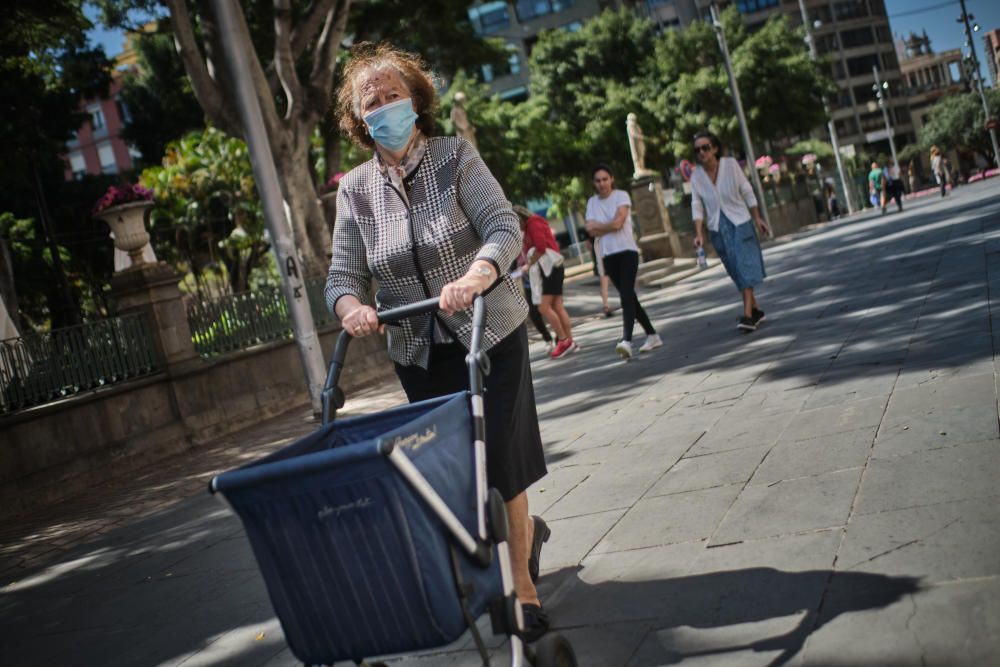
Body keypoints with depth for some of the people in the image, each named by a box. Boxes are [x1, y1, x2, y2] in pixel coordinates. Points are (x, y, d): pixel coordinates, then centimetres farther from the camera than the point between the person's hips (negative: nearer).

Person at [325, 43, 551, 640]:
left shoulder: (456, 156, -6)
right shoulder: (355, 189, 1)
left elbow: (504, 226, -17)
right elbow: (344, 274, -3)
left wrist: (476, 275, -38)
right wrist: (351, 306, -27)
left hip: (491, 334, -3)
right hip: (419, 352, 3)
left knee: (499, 456, -3)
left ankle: (521, 584, 17)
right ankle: (526, 529, 41)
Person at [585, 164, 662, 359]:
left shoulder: (621, 196, -3)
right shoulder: (592, 202, 10)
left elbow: (618, 223, -15)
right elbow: (591, 230, -1)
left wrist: (598, 226, -2)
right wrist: (609, 226, -10)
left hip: (627, 251, -5)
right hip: (608, 255, 5)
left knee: (626, 295, -18)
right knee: (629, 297, 10)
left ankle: (626, 341, -30)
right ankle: (652, 335, 22)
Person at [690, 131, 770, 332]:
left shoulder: (730, 164, -8)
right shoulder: (696, 176, -3)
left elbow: (747, 192, -1)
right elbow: (697, 206, -2)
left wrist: (757, 218, 1)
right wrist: (699, 233, -11)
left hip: (740, 222, -3)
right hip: (718, 229, 3)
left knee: (745, 265, -13)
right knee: (736, 271, 7)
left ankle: (748, 314, -18)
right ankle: (756, 309, 20)